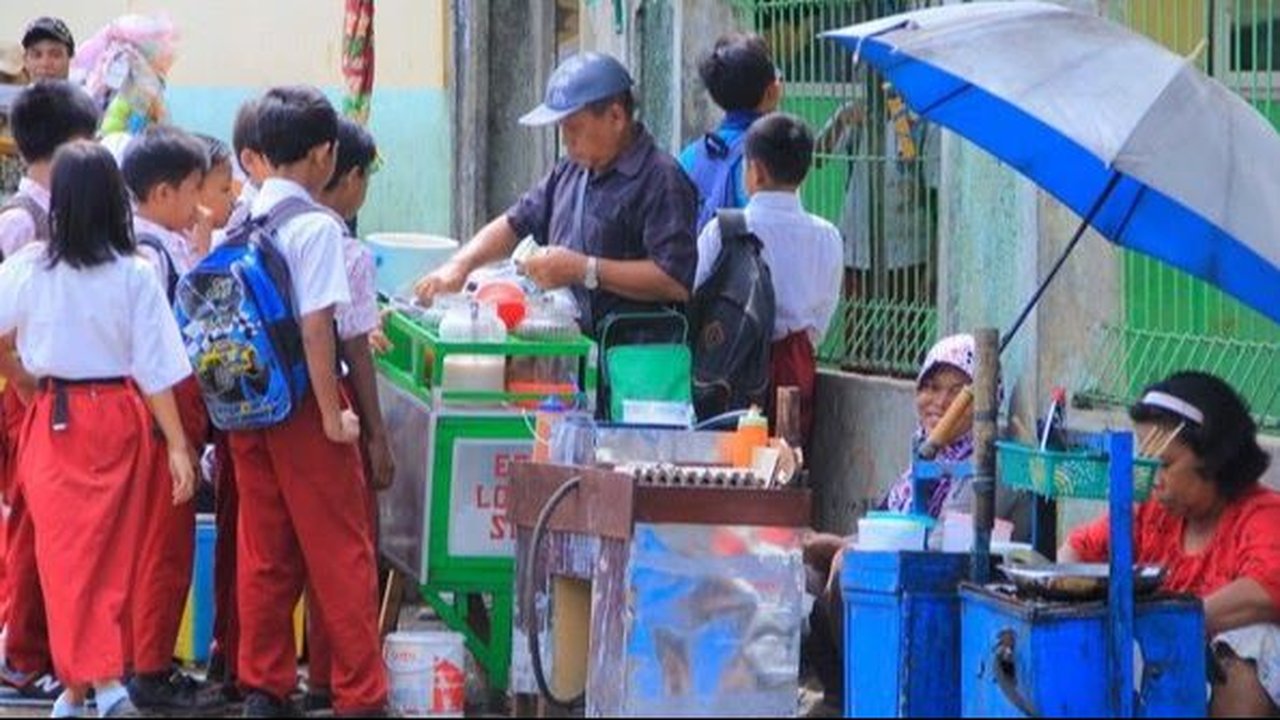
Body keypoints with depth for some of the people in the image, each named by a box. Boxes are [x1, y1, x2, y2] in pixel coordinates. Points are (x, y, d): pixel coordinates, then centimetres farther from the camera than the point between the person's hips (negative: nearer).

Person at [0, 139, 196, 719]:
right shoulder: (136, 276, -9)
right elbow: (156, 369, -9)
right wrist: (178, 445, -5)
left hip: (57, 417, -1)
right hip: (121, 415, 1)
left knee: (67, 549, 3)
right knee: (115, 550, 13)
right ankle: (108, 670, 17)